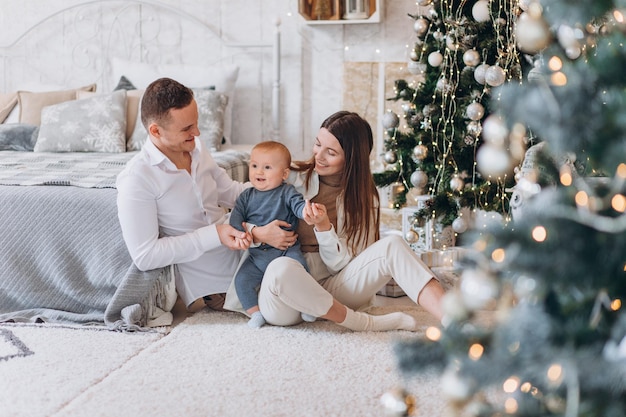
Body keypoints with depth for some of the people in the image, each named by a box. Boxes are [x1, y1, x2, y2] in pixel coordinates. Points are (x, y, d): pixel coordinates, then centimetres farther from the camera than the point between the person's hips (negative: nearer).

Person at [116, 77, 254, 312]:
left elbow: (228, 192, 14)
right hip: (210, 283, -7)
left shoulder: (196, 148, 2)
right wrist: (213, 235, -25)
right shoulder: (136, 179, -21)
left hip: (237, 250, 7)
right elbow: (143, 256, -23)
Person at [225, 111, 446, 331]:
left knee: (392, 246, -20)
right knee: (281, 268, -40)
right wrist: (257, 234, -20)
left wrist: (323, 227, -19)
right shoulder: (291, 178, 1)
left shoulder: (364, 199, 7)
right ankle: (364, 323, -25)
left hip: (330, 292, 2)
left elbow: (341, 265, -1)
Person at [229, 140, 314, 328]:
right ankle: (255, 313, 3)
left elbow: (298, 204, -19)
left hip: (286, 249, -4)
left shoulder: (286, 192, -3)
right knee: (241, 280, -10)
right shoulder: (246, 196, 8)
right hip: (257, 254, 4)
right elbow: (236, 216, 4)